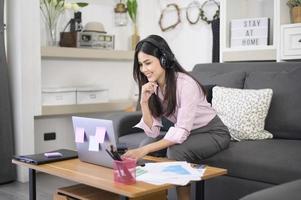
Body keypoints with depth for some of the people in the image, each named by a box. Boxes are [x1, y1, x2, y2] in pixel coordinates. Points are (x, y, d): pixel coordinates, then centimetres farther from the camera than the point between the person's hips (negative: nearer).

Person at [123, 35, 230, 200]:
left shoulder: (186, 84, -28)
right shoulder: (152, 87, -7)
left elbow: (181, 132, -33)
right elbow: (153, 132, -10)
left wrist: (144, 151, -42)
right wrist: (144, 102, -25)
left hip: (213, 133, -6)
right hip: (184, 134, 6)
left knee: (175, 151, -31)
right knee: (146, 144, -14)